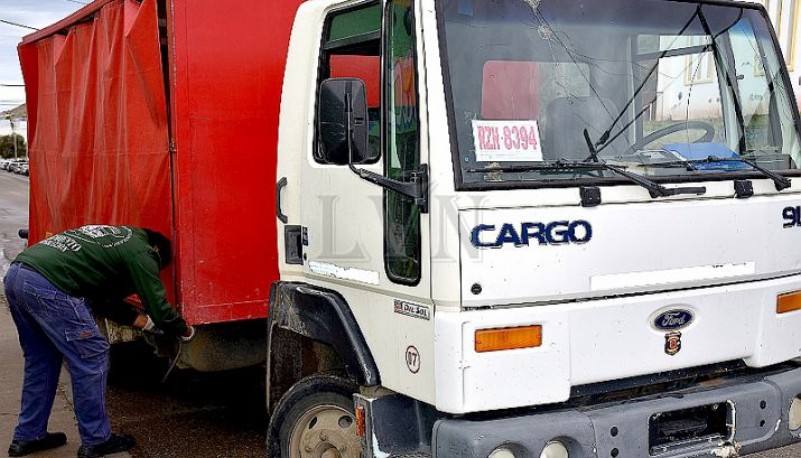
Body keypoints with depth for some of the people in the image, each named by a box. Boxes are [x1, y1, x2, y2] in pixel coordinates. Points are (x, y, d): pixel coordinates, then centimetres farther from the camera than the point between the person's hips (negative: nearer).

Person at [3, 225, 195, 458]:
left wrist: (143, 320, 39)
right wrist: (185, 330, 23)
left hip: (15, 275, 9)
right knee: (91, 357, 3)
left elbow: (104, 299, 34)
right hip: (47, 285, -9)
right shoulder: (141, 251, 5)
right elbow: (158, 305, 5)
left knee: (41, 360, 23)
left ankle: (28, 437, 30)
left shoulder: (114, 237, 30)